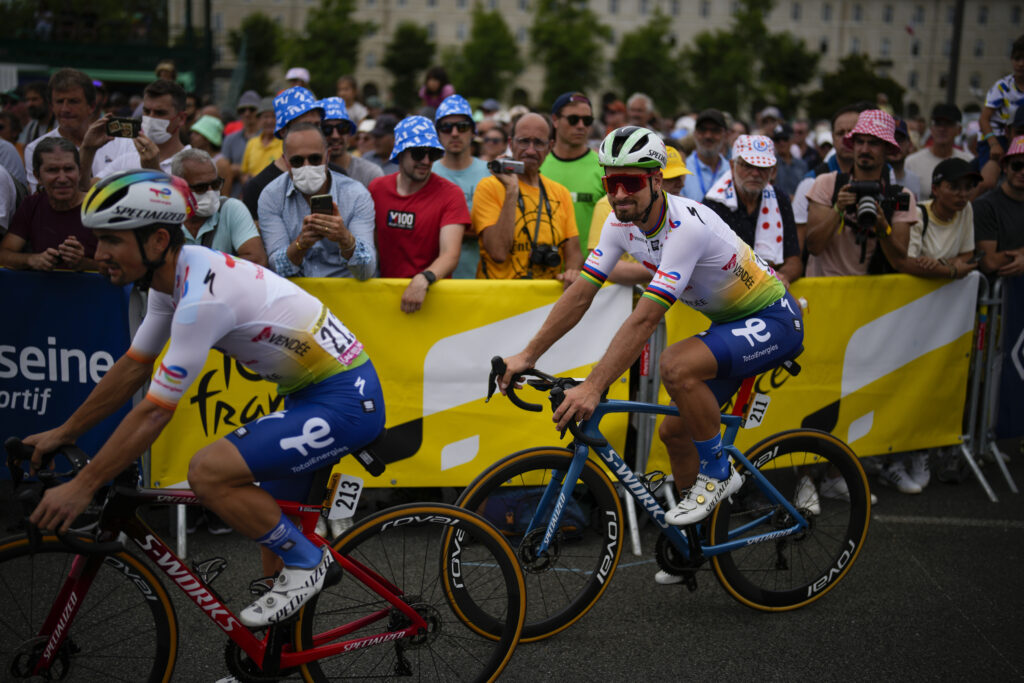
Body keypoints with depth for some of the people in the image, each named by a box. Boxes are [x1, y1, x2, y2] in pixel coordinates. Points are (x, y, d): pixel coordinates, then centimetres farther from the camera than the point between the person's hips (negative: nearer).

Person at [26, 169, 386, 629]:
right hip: (309, 391, 10)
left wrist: (81, 487, -16)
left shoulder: (202, 295, -26)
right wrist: (65, 431, 19)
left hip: (346, 400, -10)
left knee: (208, 472, -22)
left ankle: (306, 562, -4)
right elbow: (133, 367, 15)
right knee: (271, 531, 15)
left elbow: (153, 413, -23)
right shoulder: (175, 274, 3)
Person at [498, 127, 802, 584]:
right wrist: (528, 355, -10)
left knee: (677, 365, -33)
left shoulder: (686, 226, -32)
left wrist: (592, 388, -40)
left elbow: (644, 319, -37)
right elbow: (580, 292, -4)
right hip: (728, 321, 9)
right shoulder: (621, 223, -7)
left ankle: (717, 473, -10)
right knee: (674, 430, 8)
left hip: (773, 321, -9)